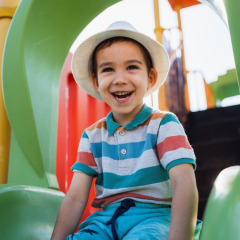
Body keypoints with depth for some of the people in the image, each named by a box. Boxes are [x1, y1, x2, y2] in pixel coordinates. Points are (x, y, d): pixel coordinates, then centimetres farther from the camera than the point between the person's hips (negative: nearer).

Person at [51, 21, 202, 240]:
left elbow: (184, 184, -16)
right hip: (107, 219, 4)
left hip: (156, 215, -3)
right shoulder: (92, 136, 9)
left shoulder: (164, 124, -2)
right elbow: (75, 198, 1)